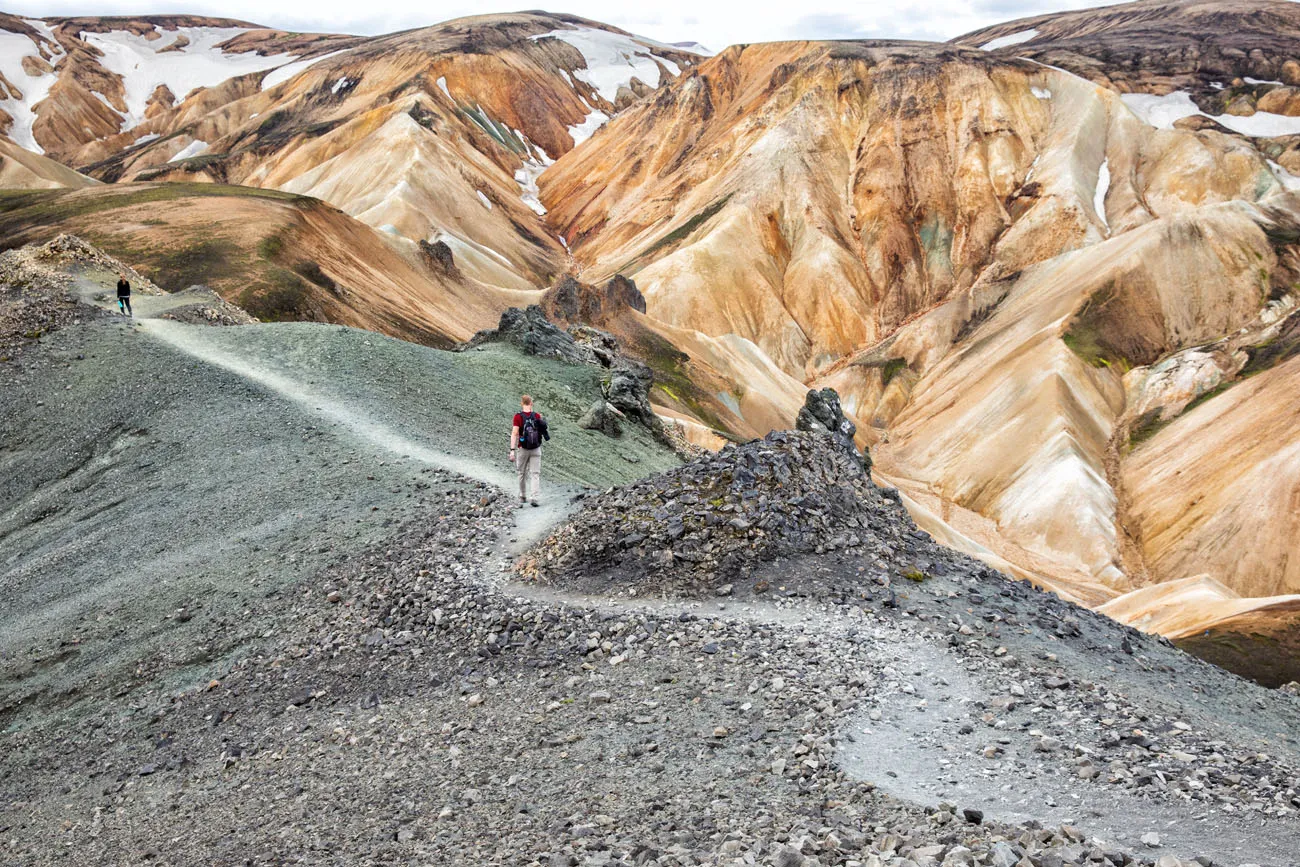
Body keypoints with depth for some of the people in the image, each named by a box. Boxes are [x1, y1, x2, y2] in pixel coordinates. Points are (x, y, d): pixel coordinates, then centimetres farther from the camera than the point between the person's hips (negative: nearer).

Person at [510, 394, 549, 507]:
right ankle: (534, 497, -14)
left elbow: (514, 433, -18)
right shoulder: (537, 416, -3)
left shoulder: (518, 416, -11)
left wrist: (512, 450, -18)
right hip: (536, 449, 1)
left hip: (523, 449, -1)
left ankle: (523, 497, 29)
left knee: (522, 473, 16)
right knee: (535, 473, 0)